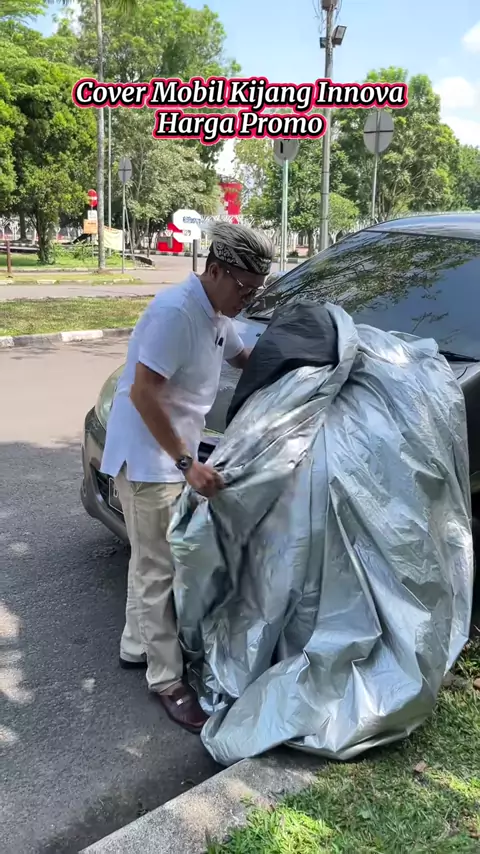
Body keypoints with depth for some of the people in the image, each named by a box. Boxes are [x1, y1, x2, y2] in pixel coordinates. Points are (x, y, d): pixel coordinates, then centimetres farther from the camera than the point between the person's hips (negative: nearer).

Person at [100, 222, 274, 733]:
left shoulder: (216, 316, 7)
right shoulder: (175, 312, -23)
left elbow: (243, 358, 26)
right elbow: (144, 394, -27)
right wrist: (187, 464, -28)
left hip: (171, 456, 10)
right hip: (147, 458, -10)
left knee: (151, 559, 20)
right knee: (158, 568, -1)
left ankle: (136, 645, 37)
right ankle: (167, 682, 11)